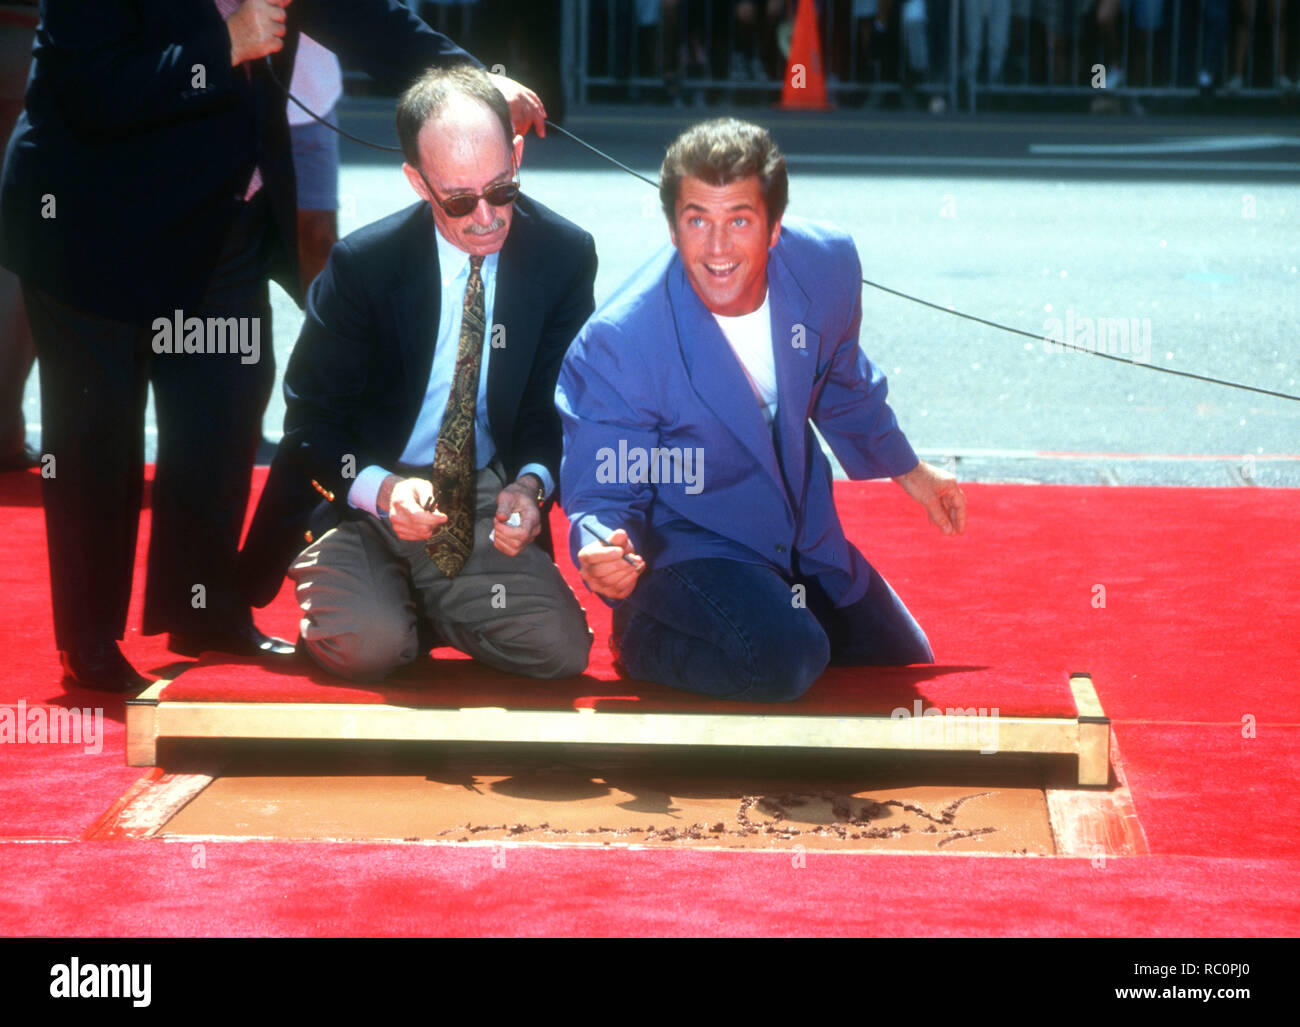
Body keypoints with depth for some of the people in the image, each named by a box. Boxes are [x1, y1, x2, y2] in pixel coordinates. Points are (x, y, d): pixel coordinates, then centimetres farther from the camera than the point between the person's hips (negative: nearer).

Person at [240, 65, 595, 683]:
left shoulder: (565, 255, -6)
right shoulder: (361, 266, -13)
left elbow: (555, 406, 2)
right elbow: (312, 417, -6)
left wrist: (532, 484, -21)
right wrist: (379, 490, -27)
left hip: (487, 498, 3)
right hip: (367, 499, -2)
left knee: (559, 648, -21)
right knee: (364, 647, -31)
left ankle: (421, 604, 10)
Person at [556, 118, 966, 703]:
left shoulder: (827, 265, -15)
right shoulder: (616, 346, -30)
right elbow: (604, 493, -19)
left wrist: (906, 469, 23)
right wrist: (601, 554, -43)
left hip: (802, 537, 6)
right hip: (687, 544, -6)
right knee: (783, 661, -32)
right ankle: (645, 635, -3)